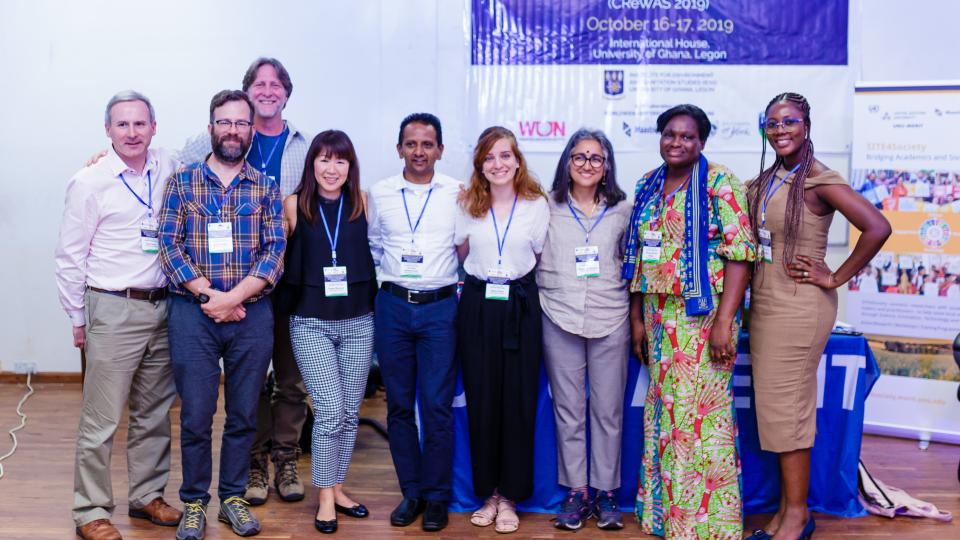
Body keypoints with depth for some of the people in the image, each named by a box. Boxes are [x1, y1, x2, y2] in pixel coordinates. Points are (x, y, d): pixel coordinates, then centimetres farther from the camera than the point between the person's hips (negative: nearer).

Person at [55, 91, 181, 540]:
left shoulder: (170, 172, 5)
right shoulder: (89, 183, -5)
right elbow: (69, 258, -1)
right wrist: (78, 319, 0)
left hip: (163, 308, 4)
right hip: (114, 312, -4)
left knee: (154, 413, 14)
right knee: (101, 419, 0)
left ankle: (147, 495, 28)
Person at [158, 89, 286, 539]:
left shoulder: (266, 188, 7)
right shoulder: (182, 182, 5)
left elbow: (275, 251, -1)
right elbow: (169, 246, -2)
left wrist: (233, 297, -14)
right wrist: (209, 295, -13)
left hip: (252, 314, 1)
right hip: (192, 313, -1)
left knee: (243, 414, 9)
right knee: (196, 415, 3)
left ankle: (233, 497, 24)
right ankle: (194, 503, 19)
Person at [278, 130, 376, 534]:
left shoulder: (362, 203, 2)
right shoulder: (294, 205, -2)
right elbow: (282, 257, 6)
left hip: (358, 322, 3)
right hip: (311, 323, -2)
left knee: (350, 413, 9)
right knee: (330, 412, -7)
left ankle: (337, 487, 27)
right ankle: (325, 497, 11)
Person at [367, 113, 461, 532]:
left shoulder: (457, 194, 0)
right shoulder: (379, 193, 6)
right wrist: (369, 291, 10)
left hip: (440, 308, -2)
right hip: (392, 306, 2)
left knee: (437, 406, -1)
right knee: (399, 405, 8)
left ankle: (436, 496, 14)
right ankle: (410, 492, 21)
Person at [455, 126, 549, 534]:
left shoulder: (537, 205, 0)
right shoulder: (467, 205, 5)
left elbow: (544, 258, 7)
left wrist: (517, 274, 0)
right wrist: (482, 274, 5)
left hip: (520, 308, -1)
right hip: (477, 307, 1)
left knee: (518, 402, 1)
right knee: (481, 401, 4)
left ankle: (510, 496, 13)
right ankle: (487, 492, 17)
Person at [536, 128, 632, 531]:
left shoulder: (623, 210, 7)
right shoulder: (548, 207, 4)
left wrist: (634, 315, 8)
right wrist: (547, 294, 2)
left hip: (610, 321, 0)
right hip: (560, 320, 0)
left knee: (608, 410, 5)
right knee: (568, 411, 6)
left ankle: (605, 491, 17)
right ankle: (575, 490, 17)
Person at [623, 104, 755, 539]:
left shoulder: (719, 184, -6)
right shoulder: (648, 186, 12)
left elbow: (739, 255, -12)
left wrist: (724, 321, -18)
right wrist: (637, 317, 11)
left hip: (702, 316, -6)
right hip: (658, 317, 6)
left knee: (700, 412, -4)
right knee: (663, 411, 11)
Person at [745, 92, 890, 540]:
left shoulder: (818, 181, -11)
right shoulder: (764, 181, 11)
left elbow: (877, 227, -20)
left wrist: (836, 278, -14)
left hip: (799, 307, -7)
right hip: (765, 305, 7)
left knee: (786, 407, -2)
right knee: (775, 407, 11)